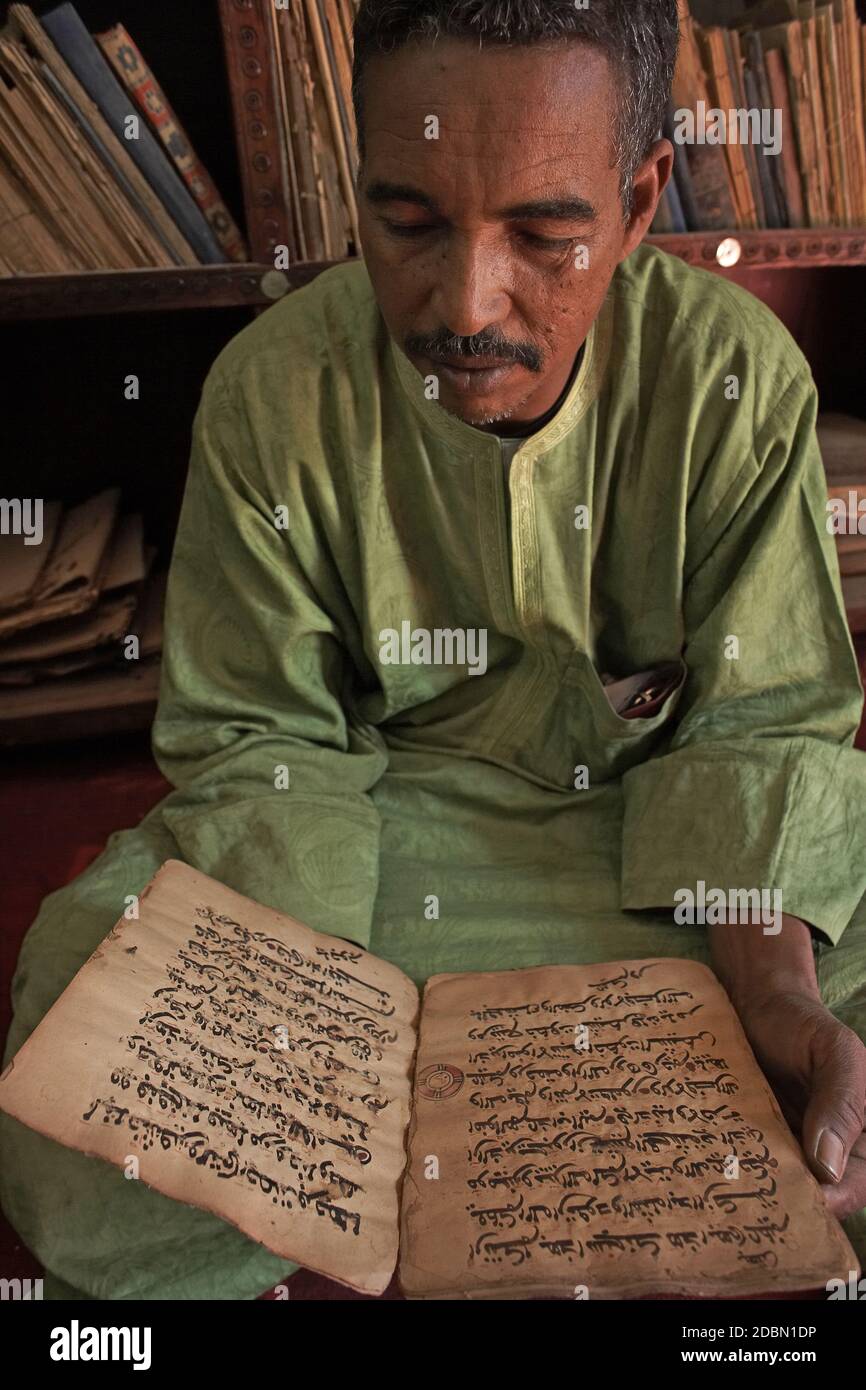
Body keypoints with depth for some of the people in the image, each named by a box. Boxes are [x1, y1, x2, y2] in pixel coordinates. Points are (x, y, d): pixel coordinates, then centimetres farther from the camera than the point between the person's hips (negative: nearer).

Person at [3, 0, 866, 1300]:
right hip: (386, 805, 0)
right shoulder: (272, 392, -14)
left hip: (664, 798, 1)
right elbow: (260, 739, -10)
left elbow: (761, 718, -9)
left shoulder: (742, 377, -14)